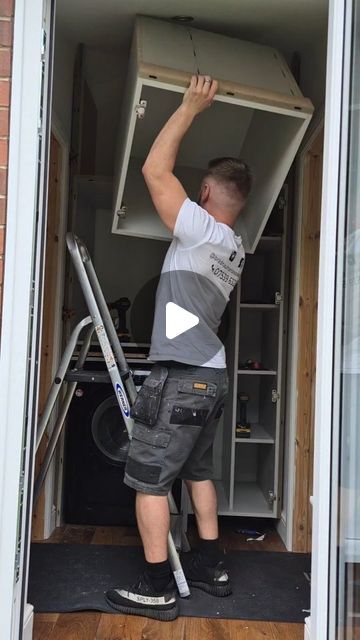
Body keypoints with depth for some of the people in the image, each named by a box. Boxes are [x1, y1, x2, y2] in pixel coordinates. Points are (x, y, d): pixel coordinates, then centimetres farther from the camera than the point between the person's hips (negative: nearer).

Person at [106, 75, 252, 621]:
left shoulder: (203, 231, -12)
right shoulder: (233, 248, 14)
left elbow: (155, 169, -12)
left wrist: (191, 106, -3)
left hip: (180, 376, -9)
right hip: (211, 376, 9)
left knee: (149, 480, -1)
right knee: (197, 470, 20)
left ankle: (157, 590, 6)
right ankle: (210, 566, 29)